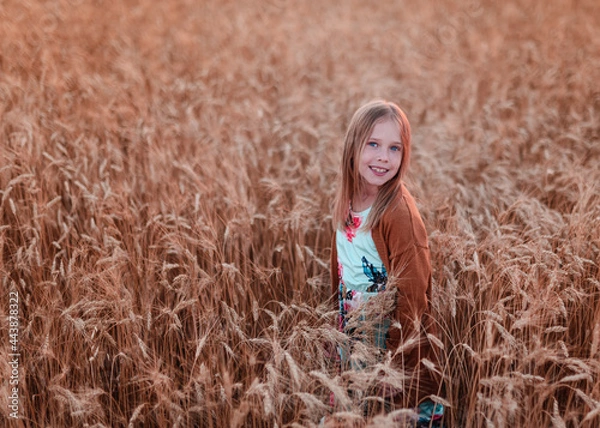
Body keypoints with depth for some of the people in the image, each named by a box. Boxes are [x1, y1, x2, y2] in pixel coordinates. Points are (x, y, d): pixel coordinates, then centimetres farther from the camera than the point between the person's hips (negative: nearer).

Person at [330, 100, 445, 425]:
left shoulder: (399, 213, -22)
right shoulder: (346, 204, -2)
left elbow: (413, 300, -20)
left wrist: (393, 368, -17)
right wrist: (342, 333, 12)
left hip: (397, 352, -6)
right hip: (354, 342, 6)